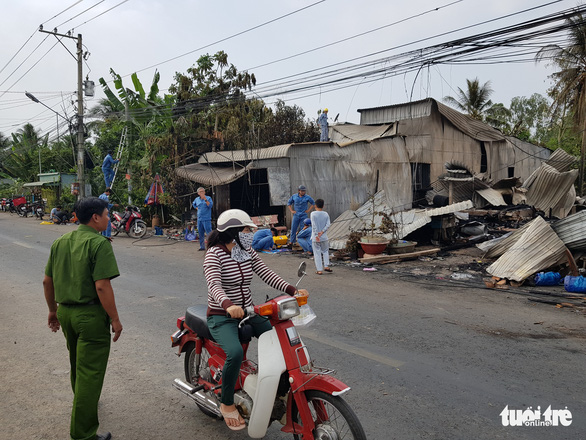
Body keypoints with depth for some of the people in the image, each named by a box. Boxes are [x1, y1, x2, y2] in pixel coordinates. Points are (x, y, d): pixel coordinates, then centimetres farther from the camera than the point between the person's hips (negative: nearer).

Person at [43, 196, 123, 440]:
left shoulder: (60, 242, 7)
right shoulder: (99, 244, -17)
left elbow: (47, 281, 12)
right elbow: (102, 286, -23)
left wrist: (53, 310, 23)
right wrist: (115, 319, -16)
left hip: (65, 311, 8)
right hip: (91, 314, -8)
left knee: (77, 363, 29)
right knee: (89, 372, 1)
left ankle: (81, 401, 52)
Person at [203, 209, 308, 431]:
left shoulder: (248, 252, 4)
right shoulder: (214, 254, -16)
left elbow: (267, 274, -5)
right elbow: (214, 284, -32)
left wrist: (292, 290, -20)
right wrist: (228, 305, -52)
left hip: (248, 311, 7)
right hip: (222, 317, -6)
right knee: (235, 353, -30)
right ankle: (227, 404, -6)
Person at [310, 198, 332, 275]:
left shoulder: (313, 214, -8)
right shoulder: (326, 214, 2)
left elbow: (314, 226, -14)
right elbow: (328, 225, -7)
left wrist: (316, 235, -15)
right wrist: (322, 232, -12)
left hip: (315, 238, -3)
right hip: (324, 237, 3)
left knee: (317, 253, 3)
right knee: (325, 251, 21)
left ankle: (319, 270, 5)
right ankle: (326, 266, 13)